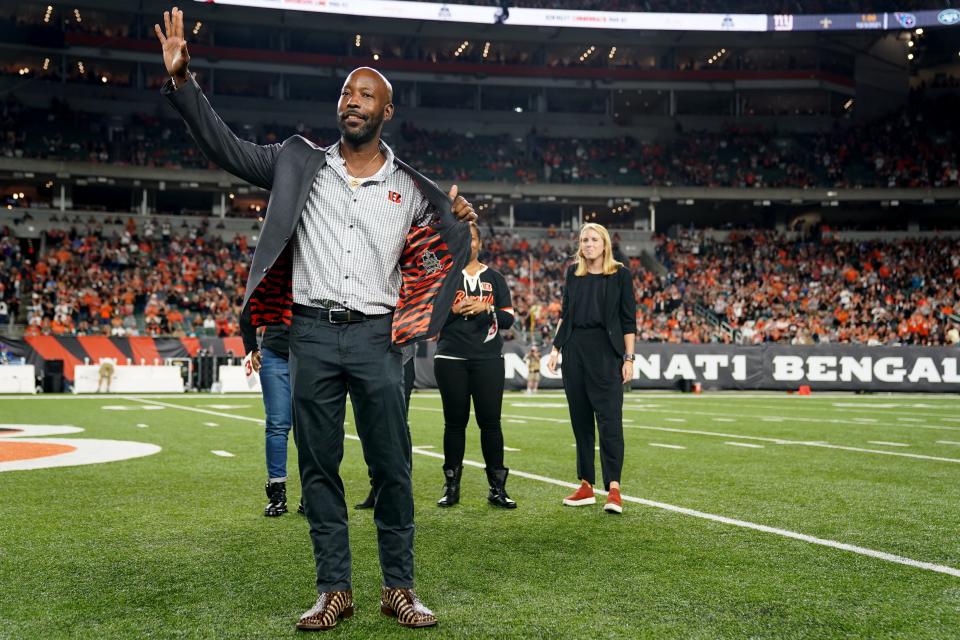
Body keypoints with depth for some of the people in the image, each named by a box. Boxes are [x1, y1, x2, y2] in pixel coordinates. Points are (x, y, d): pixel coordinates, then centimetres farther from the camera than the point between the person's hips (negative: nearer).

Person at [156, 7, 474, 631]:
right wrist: (182, 79, -2)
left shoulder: (411, 188, 9)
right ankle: (334, 590, 16)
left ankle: (399, 587, 13)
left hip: (376, 336, -1)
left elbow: (438, 259, 18)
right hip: (312, 333, 1)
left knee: (393, 468, 1)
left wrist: (459, 224, -2)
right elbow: (224, 145, 7)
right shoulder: (300, 163, 9)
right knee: (319, 467, 5)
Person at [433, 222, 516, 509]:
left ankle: (497, 488, 6)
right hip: (451, 359, -1)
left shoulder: (494, 278, 11)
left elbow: (508, 319, 7)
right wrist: (454, 310, -14)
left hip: (488, 359, 1)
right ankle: (451, 487, 11)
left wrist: (486, 307, -11)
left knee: (490, 421, -1)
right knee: (455, 421, 3)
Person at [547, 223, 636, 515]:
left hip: (606, 351, -4)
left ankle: (614, 488, -11)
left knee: (609, 417, -10)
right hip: (574, 349, 4)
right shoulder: (573, 273, 12)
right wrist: (556, 347, 9)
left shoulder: (620, 274, 1)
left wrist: (629, 358, -6)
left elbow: (628, 319, -1)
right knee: (580, 419, 6)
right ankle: (586, 486, 13)